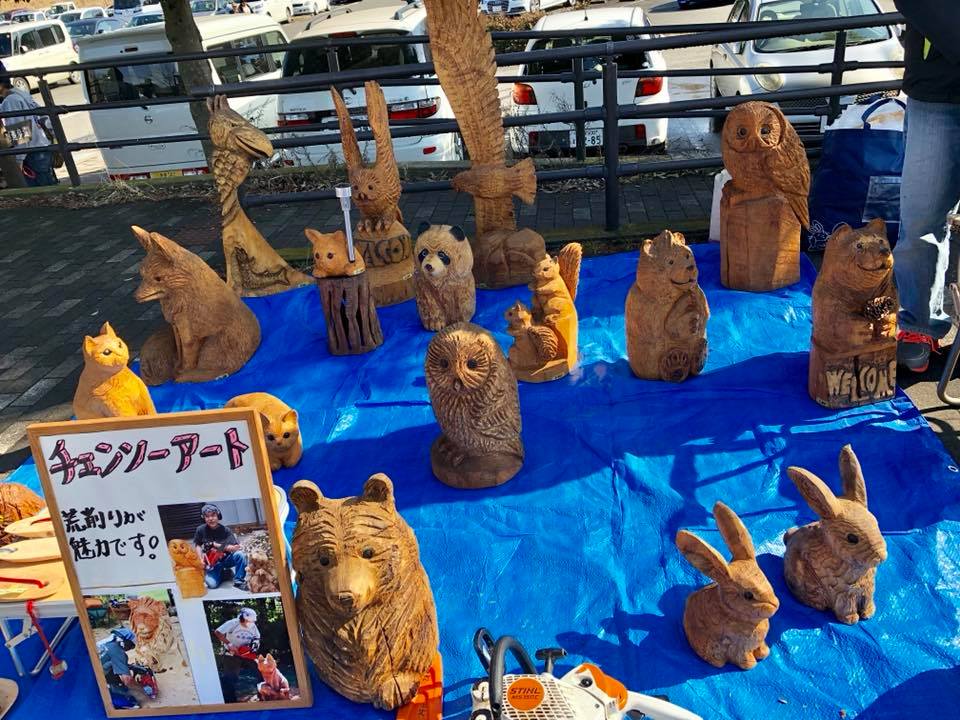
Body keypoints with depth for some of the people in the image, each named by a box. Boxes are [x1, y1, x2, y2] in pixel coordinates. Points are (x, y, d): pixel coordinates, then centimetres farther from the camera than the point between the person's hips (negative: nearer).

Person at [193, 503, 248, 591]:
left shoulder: (225, 530, -14)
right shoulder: (201, 530, -9)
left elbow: (236, 547, -19)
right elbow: (198, 546, 6)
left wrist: (220, 546, -24)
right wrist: (201, 560, -8)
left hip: (226, 559, -1)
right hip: (212, 562, 1)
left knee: (240, 555, -32)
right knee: (212, 584, -24)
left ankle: (238, 581, -14)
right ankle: (221, 572, 11)